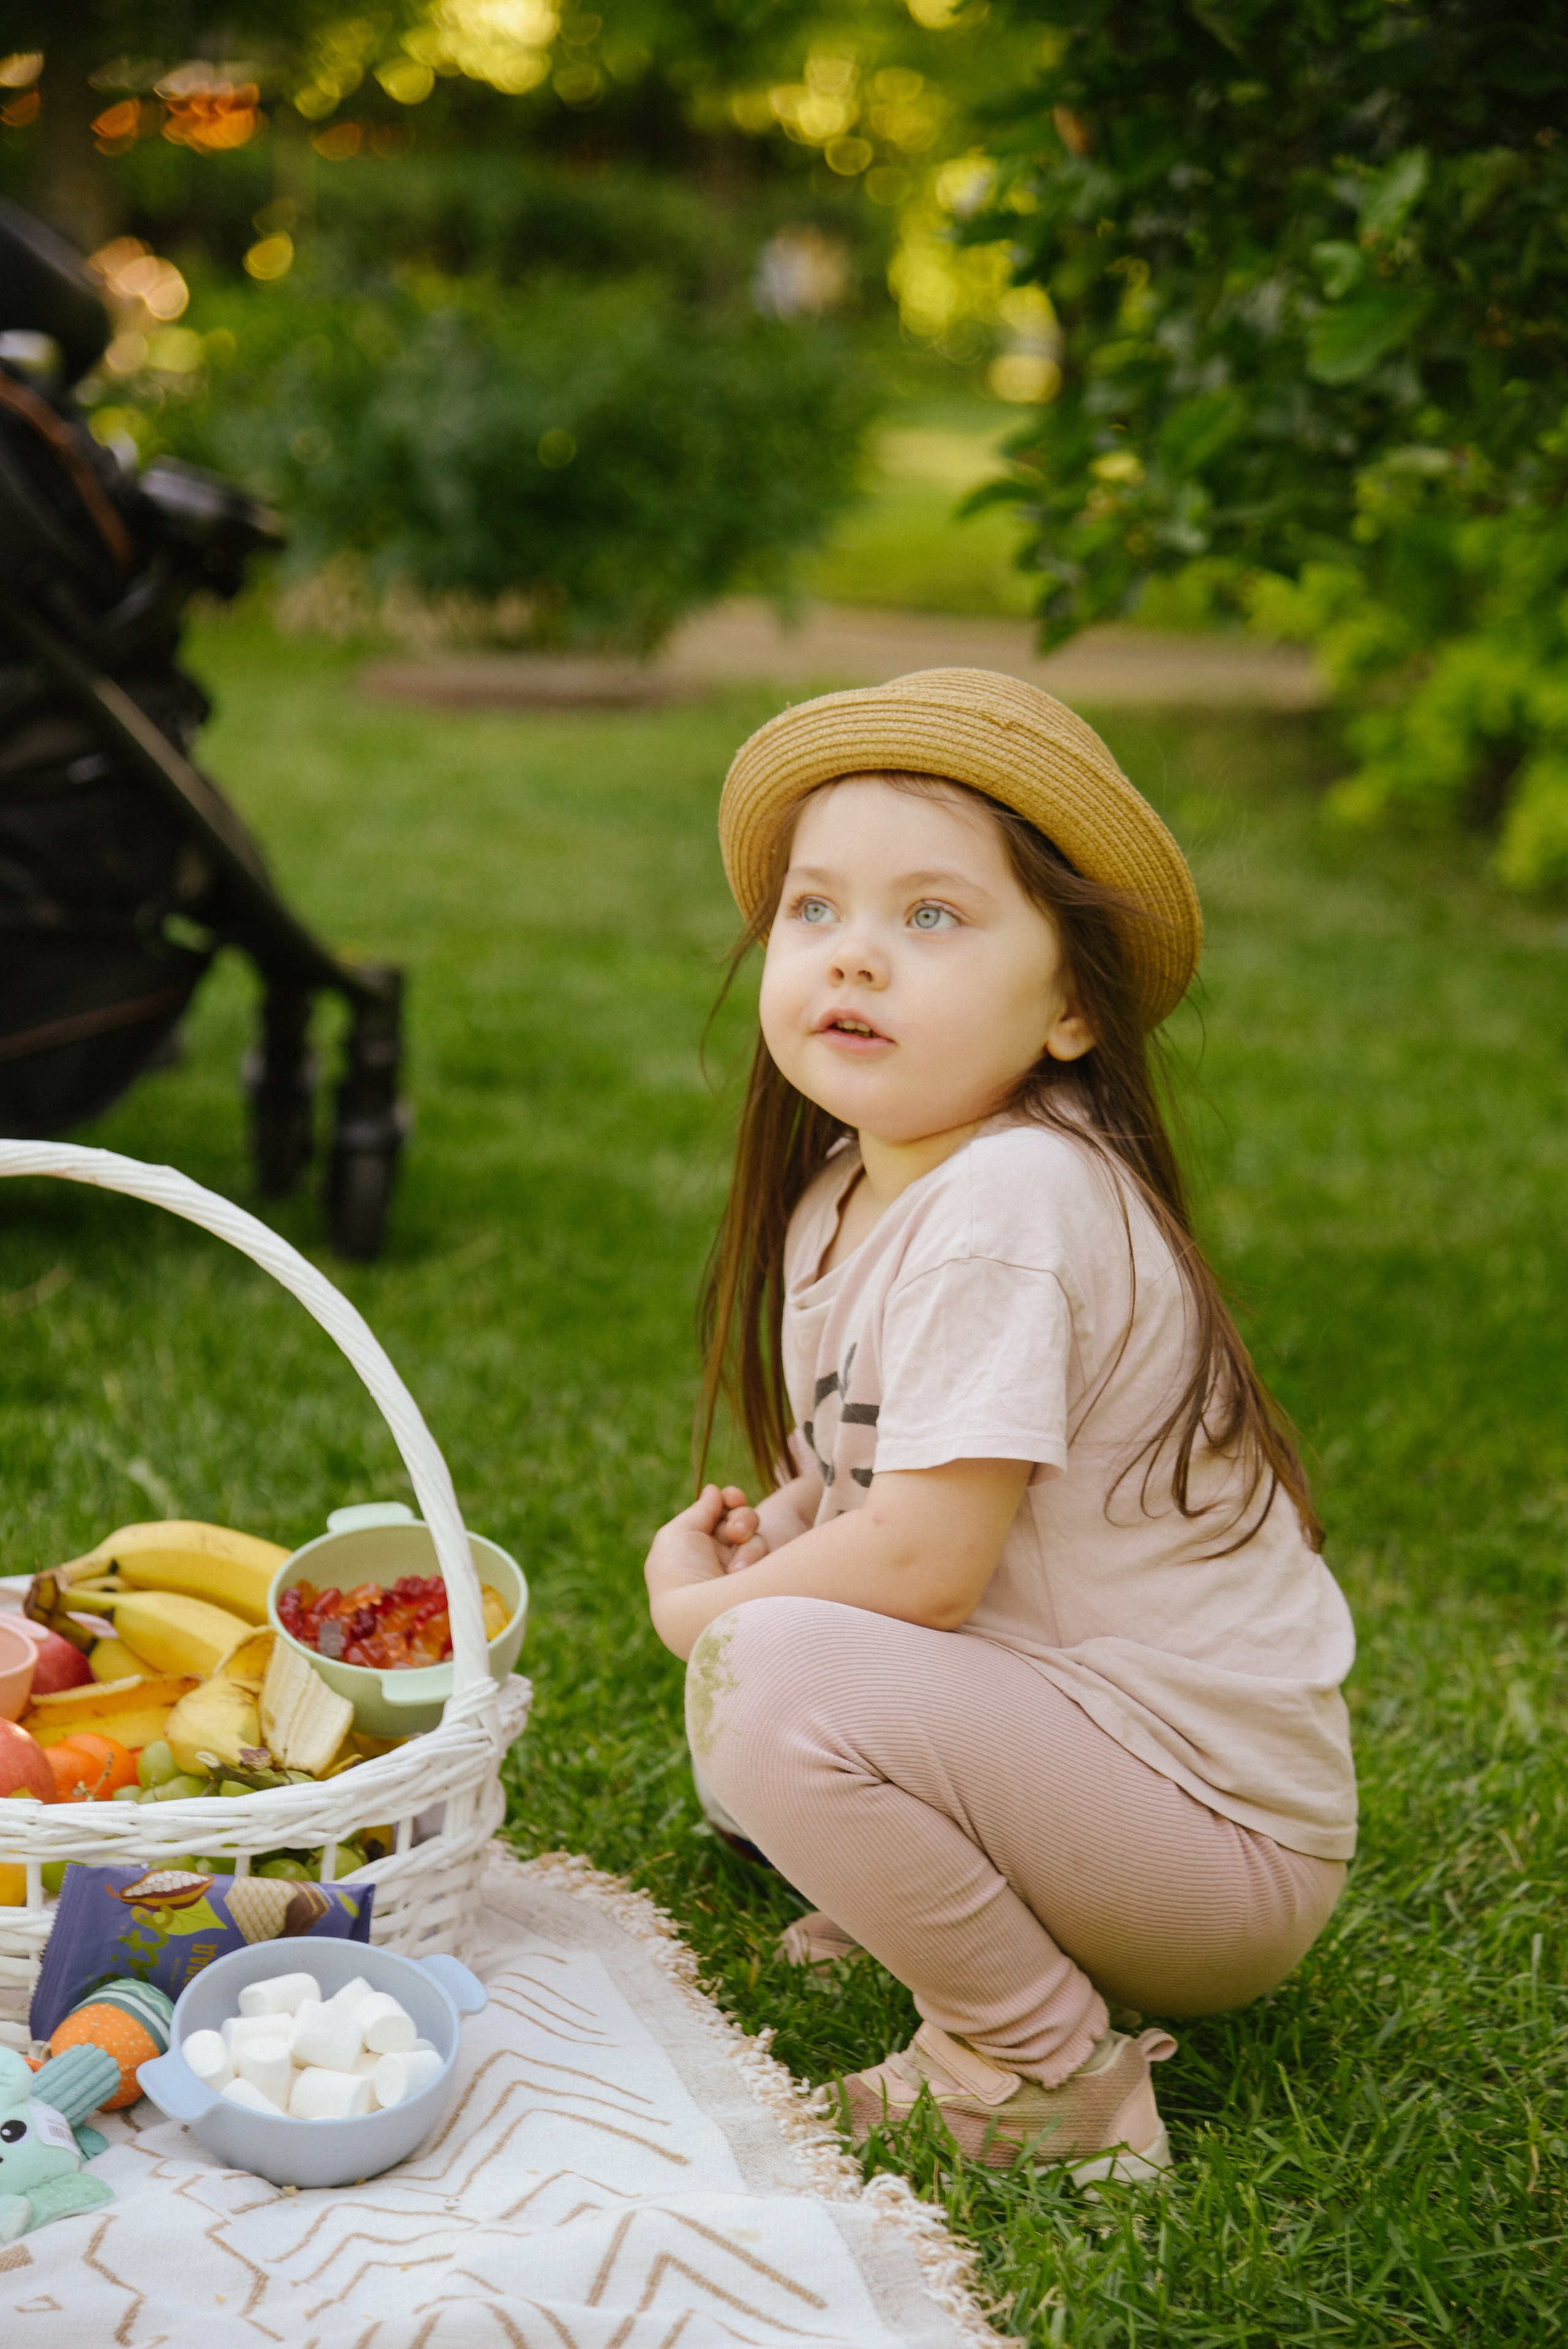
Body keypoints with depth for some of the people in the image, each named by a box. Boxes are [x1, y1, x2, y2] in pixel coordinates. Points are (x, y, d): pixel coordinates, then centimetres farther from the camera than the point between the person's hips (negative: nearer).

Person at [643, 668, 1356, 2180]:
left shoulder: (1009, 1204, -24)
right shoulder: (846, 1191, 4)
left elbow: (926, 1558, -26)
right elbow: (851, 1470, 16)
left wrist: (708, 1608, -10)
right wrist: (750, 1540, -4)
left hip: (1226, 1830, -9)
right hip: (1076, 1708, 9)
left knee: (777, 1684, -28)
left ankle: (1048, 2071, -10)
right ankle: (976, 1913, 14)